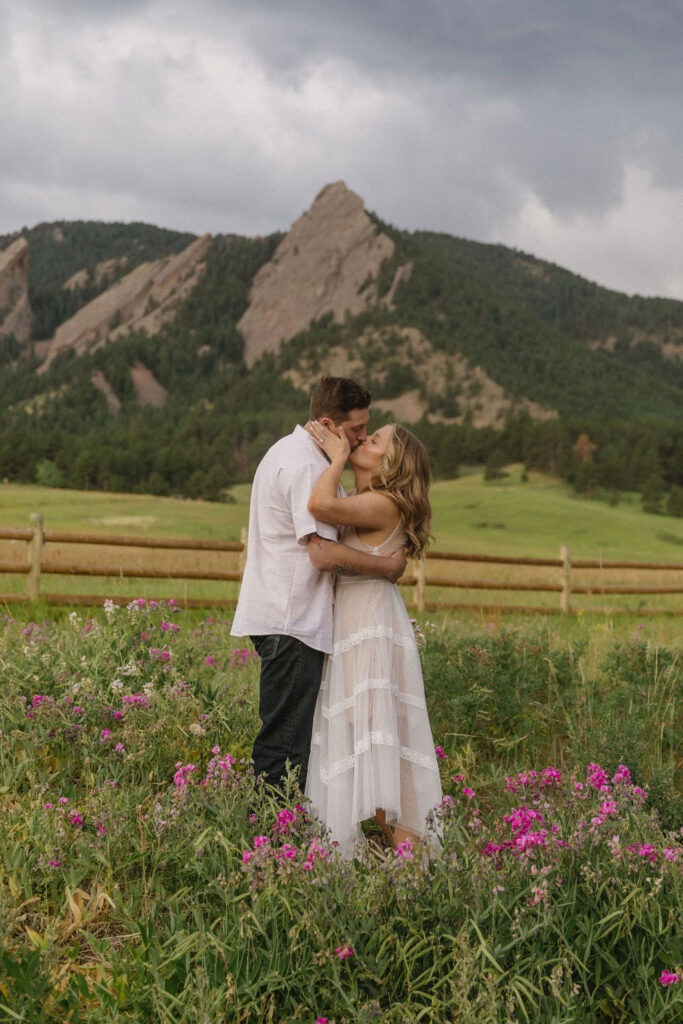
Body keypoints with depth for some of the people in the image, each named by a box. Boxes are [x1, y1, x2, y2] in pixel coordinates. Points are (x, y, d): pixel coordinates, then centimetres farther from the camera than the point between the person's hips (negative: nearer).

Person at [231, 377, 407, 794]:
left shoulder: (286, 451, 18)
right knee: (286, 743, -7)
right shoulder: (305, 466, -16)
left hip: (277, 617, 10)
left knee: (282, 735, 13)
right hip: (293, 622, -10)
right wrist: (387, 566, -10)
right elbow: (324, 553, -21)